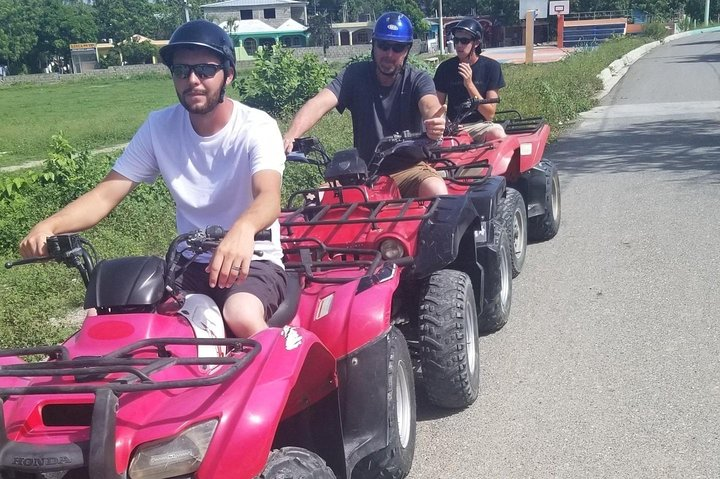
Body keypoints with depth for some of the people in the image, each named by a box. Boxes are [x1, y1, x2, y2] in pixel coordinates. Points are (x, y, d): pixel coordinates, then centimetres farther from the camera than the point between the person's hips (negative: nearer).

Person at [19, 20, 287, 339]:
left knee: (243, 319, -36)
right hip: (189, 262, 4)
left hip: (252, 260, -4)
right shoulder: (160, 127, -1)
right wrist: (50, 225, -25)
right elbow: (106, 195, -5)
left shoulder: (256, 127, -13)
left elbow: (269, 197, -32)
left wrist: (243, 229, -57)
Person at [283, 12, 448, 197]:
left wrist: (436, 122, -53)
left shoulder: (418, 80, -4)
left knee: (438, 193, -31)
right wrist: (290, 136, -37)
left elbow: (430, 106, -27)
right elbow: (320, 103, -17)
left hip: (409, 169, -1)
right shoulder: (355, 74, -2)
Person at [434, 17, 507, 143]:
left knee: (498, 134, -34)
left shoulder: (491, 67, -4)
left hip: (480, 125, -1)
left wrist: (469, 84, -20)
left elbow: (490, 114, -9)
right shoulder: (445, 68, 0)